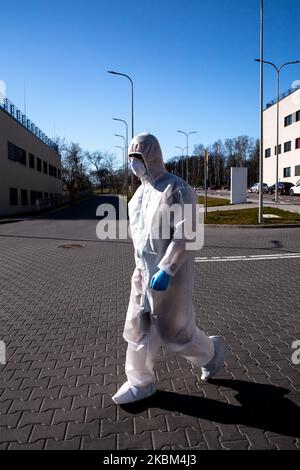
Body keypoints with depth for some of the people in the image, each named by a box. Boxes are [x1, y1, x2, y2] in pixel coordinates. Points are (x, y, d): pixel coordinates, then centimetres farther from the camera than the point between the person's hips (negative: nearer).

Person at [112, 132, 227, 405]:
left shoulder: (177, 189, -16)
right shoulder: (142, 192, 10)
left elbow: (185, 236, -22)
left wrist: (166, 270, -27)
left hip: (169, 273, -8)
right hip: (144, 271, 8)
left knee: (174, 329, 5)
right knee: (139, 327, 9)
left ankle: (212, 352, 34)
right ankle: (140, 383, 24)